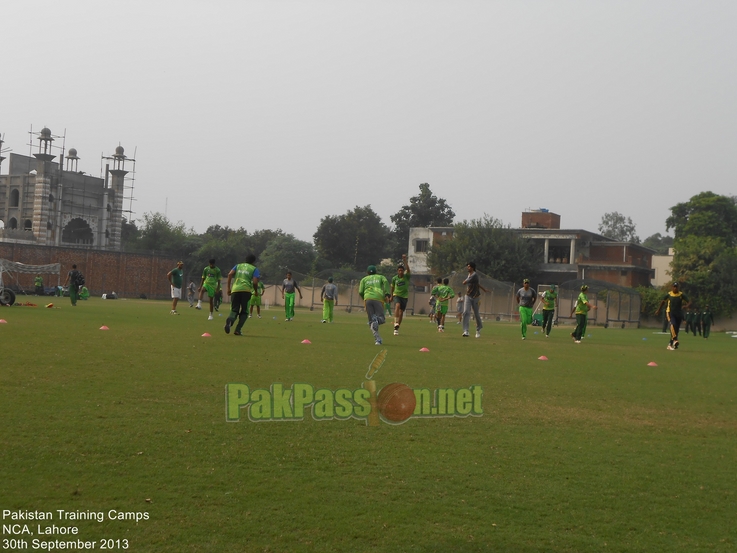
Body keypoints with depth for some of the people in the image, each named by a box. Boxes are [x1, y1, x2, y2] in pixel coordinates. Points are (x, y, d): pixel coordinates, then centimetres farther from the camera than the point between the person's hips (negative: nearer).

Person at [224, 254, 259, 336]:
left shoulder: (238, 266, 21)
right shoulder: (254, 269, 12)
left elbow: (230, 274, 5)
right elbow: (255, 282, -2)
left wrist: (228, 288, 7)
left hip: (235, 289, 2)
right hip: (246, 290, -2)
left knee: (234, 310, 6)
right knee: (244, 312, 12)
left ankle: (230, 320, -30)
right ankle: (237, 330, -3)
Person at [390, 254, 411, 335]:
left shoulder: (406, 277, -5)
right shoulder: (394, 278, 0)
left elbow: (408, 270, -25)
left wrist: (405, 261, -35)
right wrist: (391, 296, 22)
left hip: (404, 296, 0)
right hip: (396, 295, 0)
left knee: (401, 313, 1)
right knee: (397, 305, -30)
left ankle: (397, 328, 14)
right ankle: (396, 323, -39)